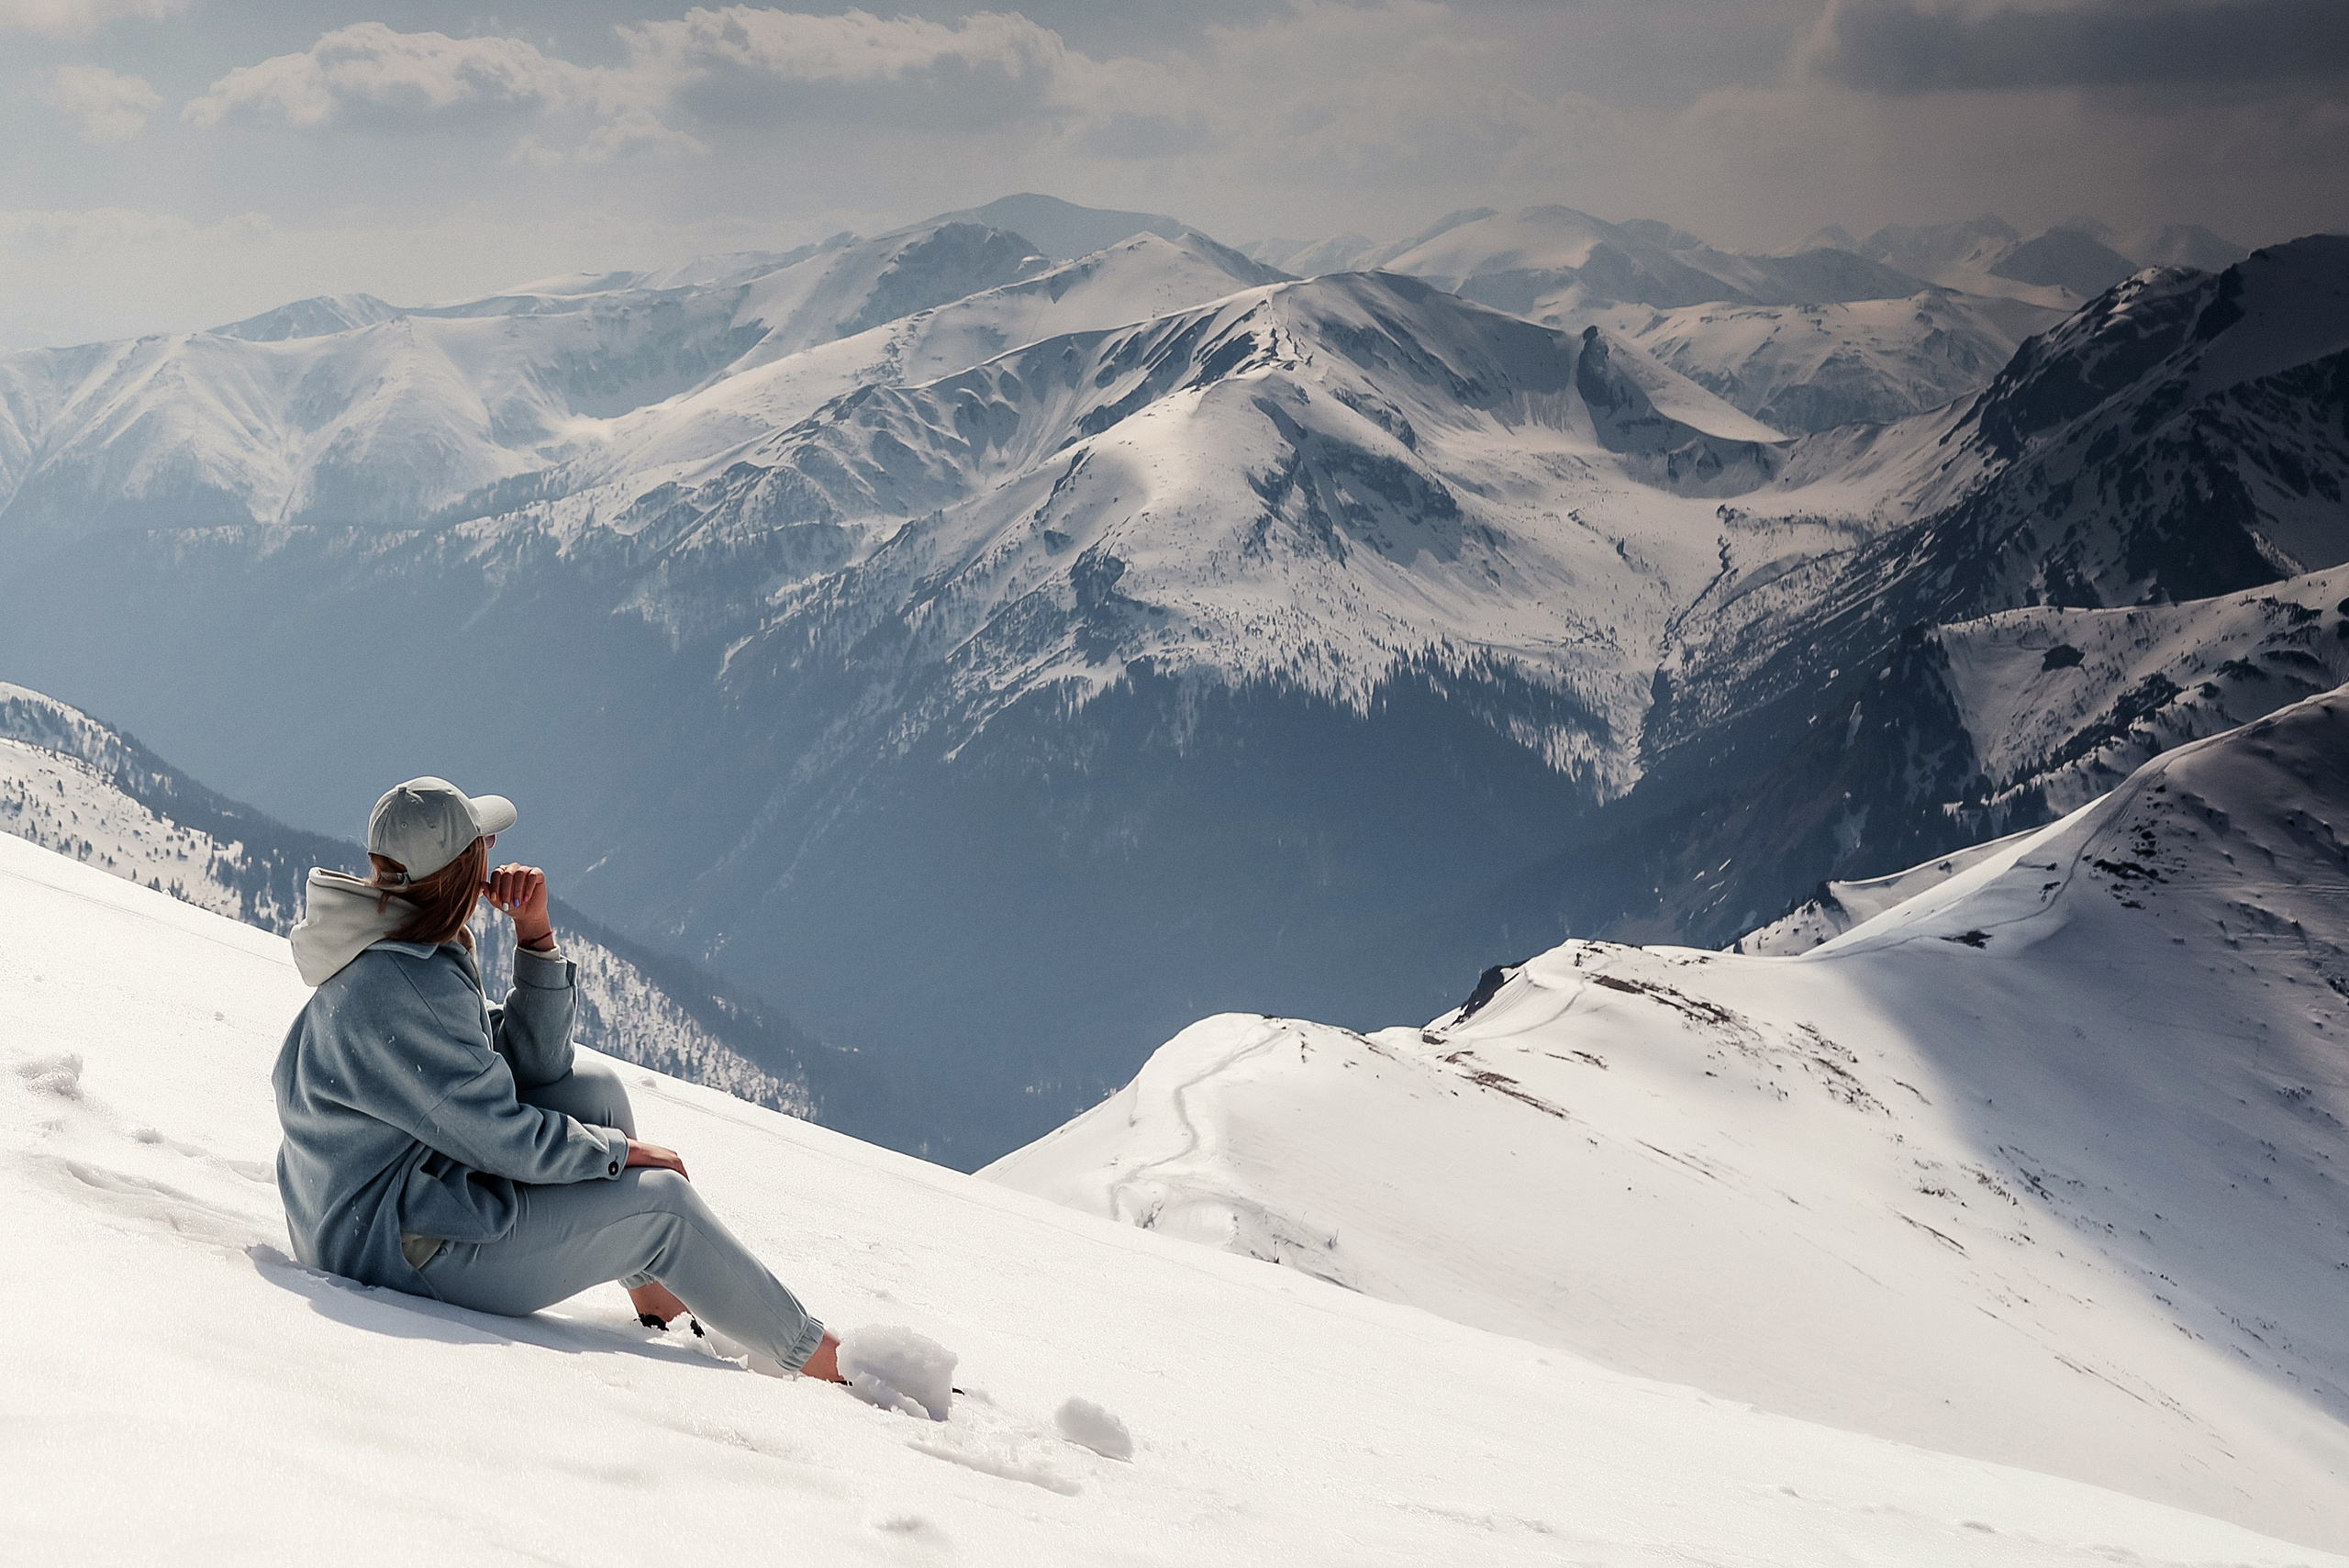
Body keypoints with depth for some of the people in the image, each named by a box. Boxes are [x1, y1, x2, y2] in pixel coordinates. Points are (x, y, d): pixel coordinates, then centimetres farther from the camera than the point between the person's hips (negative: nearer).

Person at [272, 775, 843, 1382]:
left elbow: (533, 1067, 6)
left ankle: (658, 1297, 19)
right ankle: (810, 1353, 8)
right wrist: (620, 1149, -7)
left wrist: (535, 934, -5)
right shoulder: (397, 989, -26)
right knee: (662, 1200, -7)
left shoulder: (410, 957, 5)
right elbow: (502, 1138, -22)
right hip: (399, 1250, -10)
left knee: (594, 1087, 10)